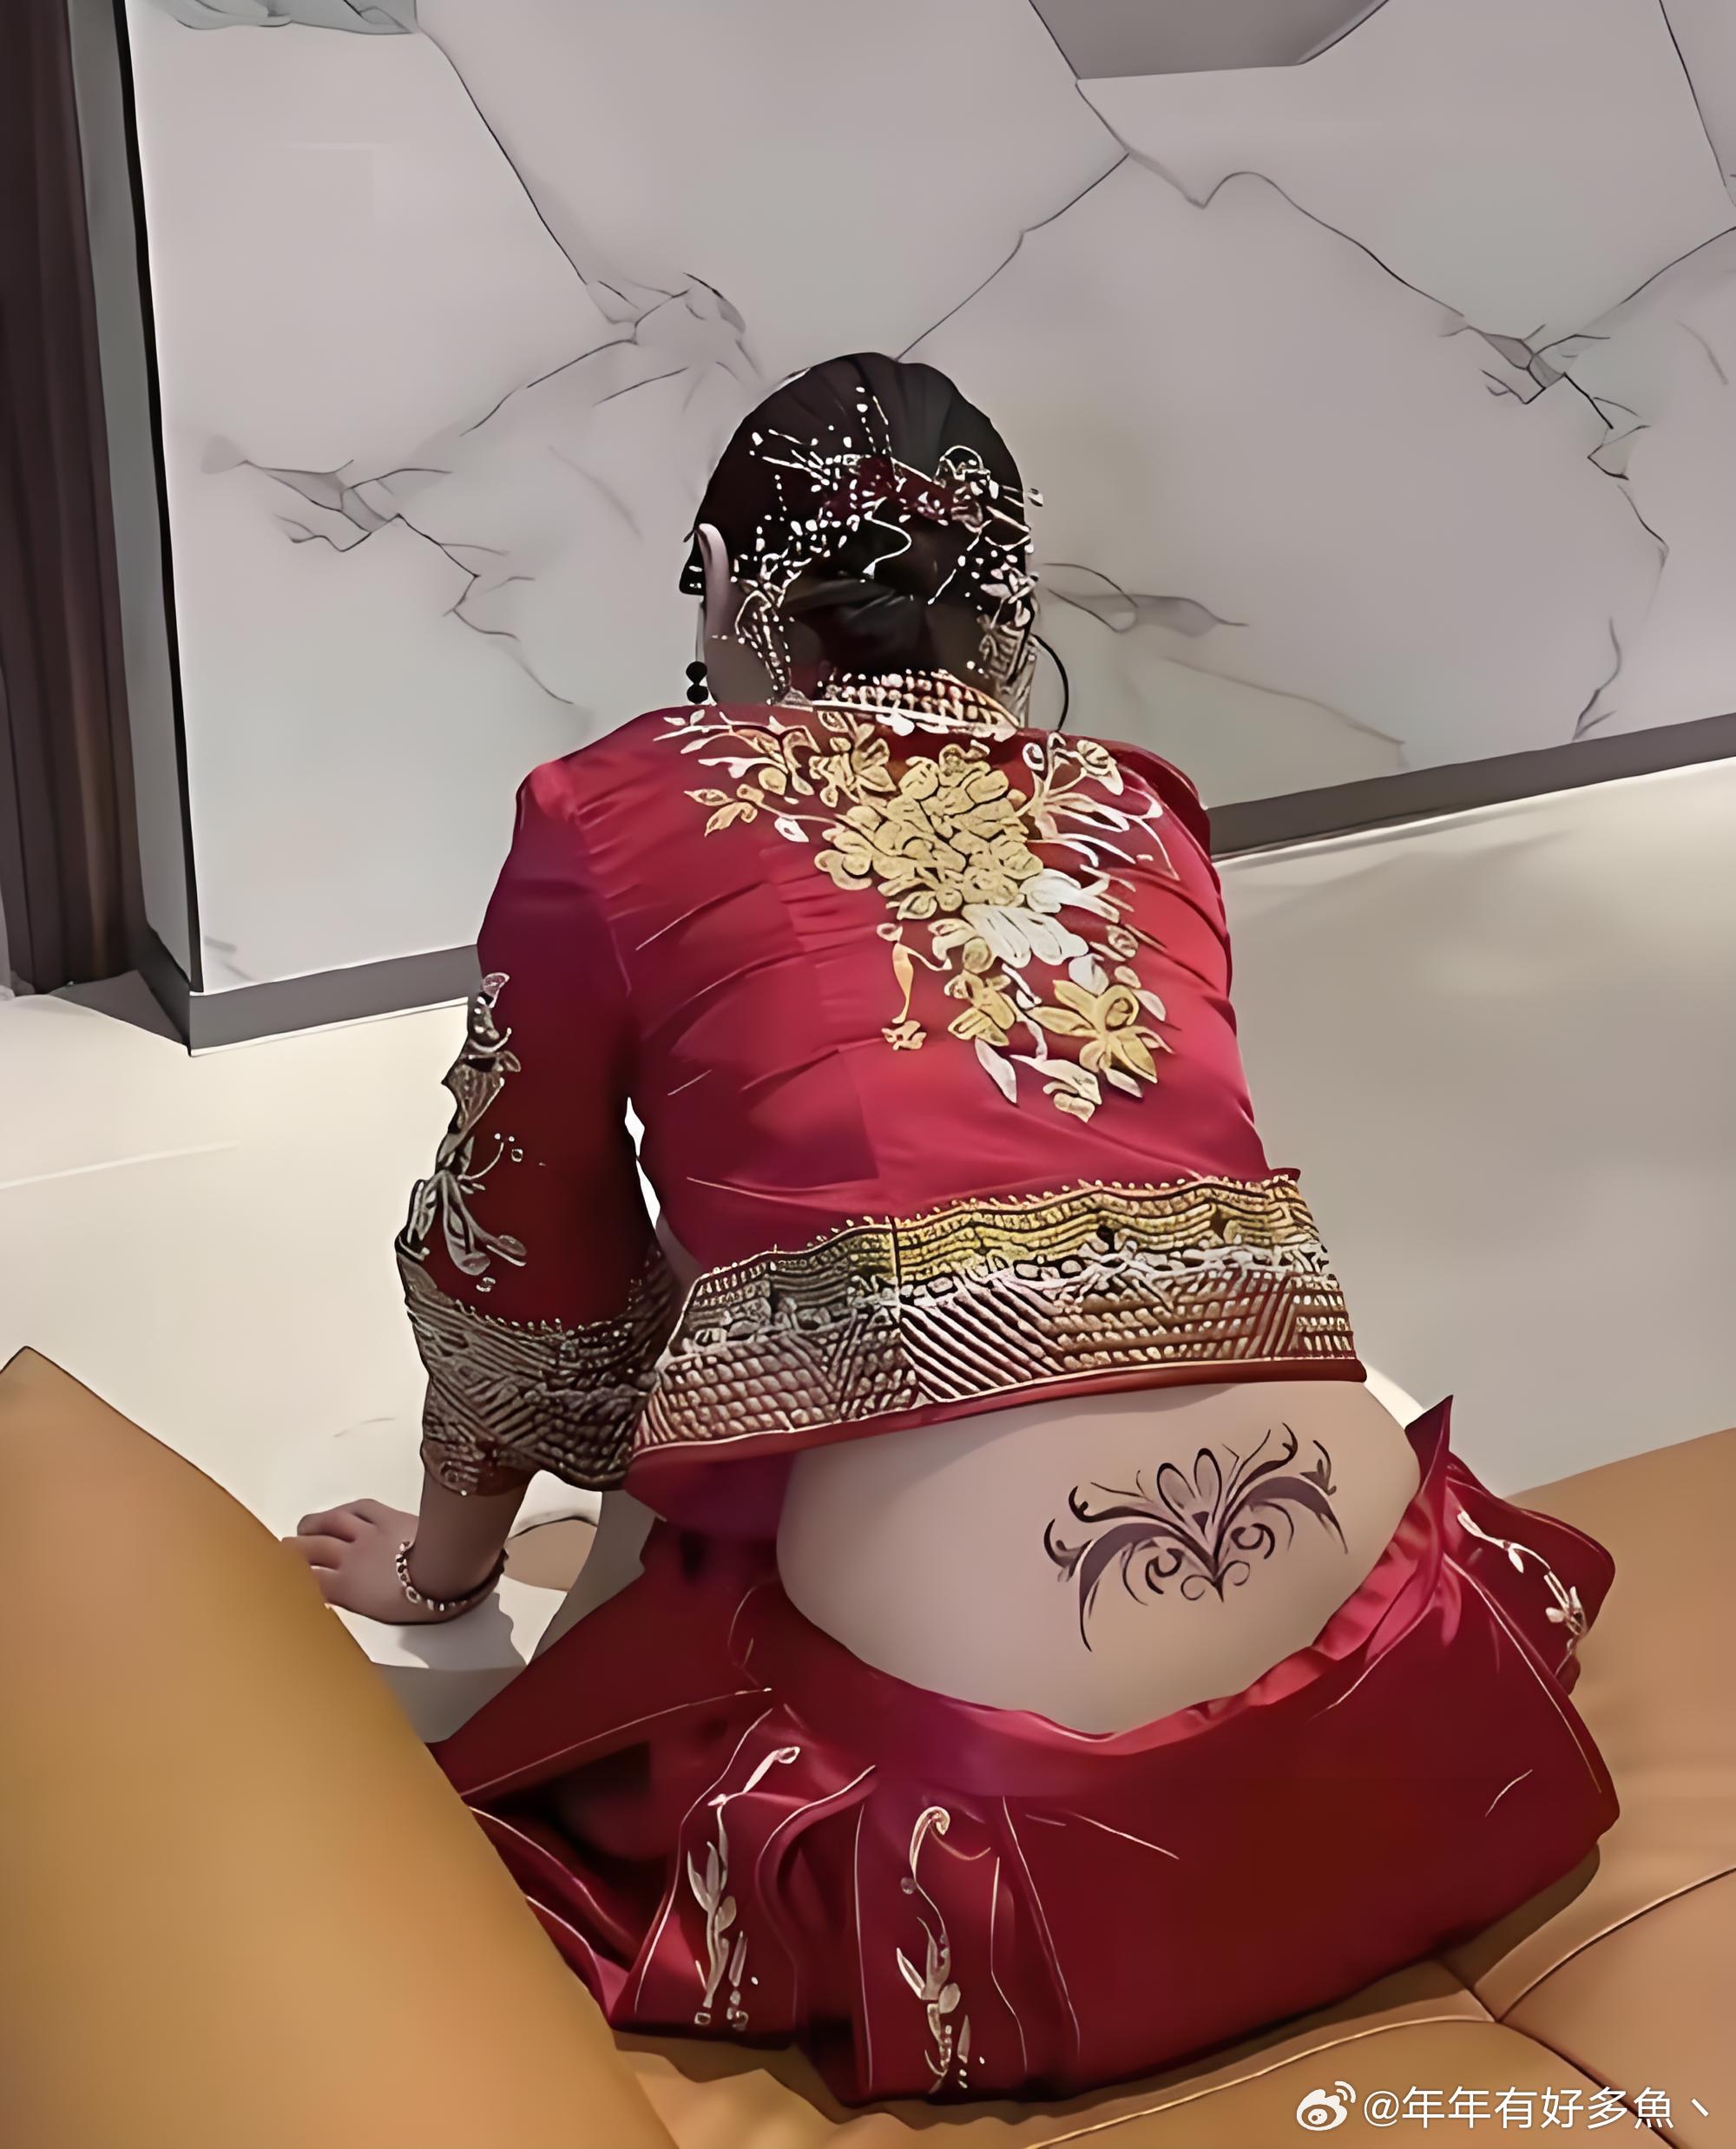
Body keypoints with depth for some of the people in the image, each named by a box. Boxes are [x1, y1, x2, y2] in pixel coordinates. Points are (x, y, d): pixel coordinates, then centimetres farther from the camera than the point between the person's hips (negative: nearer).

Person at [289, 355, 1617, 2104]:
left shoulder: (612, 810, 3)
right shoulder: (1142, 812, 15)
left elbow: (517, 1280, 15)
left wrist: (445, 1559, 37)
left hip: (1014, 1840, -4)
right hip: (1405, 1743, 5)